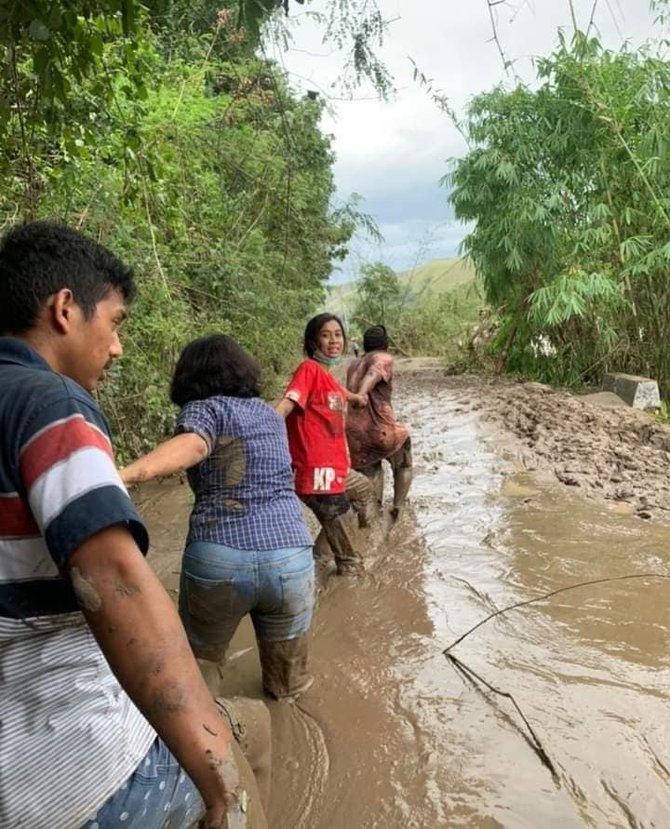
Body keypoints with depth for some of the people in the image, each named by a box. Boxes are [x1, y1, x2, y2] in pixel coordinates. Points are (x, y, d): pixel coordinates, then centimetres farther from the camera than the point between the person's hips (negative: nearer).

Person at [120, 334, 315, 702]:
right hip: (289, 554, 4)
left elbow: (192, 444, -20)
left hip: (217, 558, -3)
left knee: (200, 659, 21)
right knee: (286, 663, 25)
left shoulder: (203, 408, 3)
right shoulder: (272, 415, 19)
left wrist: (126, 474, -36)